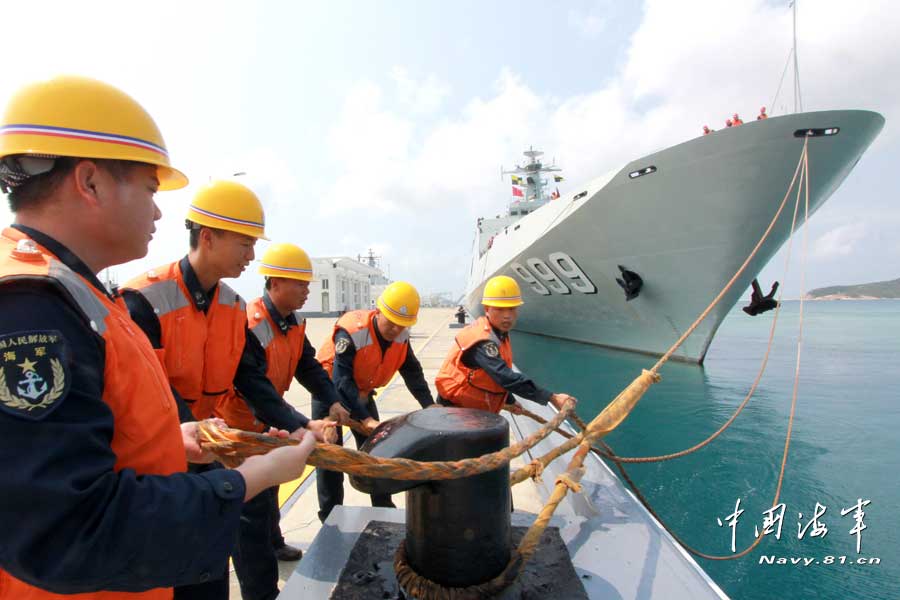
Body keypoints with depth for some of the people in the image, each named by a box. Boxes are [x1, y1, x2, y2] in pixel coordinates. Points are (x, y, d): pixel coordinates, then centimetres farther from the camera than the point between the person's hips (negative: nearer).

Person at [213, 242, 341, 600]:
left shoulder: (293, 323, -4)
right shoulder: (250, 328, -31)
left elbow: (308, 368, -5)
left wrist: (333, 402, -19)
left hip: (265, 423, 9)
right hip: (237, 428, -9)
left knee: (268, 489, 28)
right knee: (252, 510, -1)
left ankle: (272, 543, 51)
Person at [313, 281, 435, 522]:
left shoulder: (401, 335, -16)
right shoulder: (351, 332, -34)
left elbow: (412, 372, -8)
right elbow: (341, 380, -37)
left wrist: (430, 406, -18)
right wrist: (366, 419, -44)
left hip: (362, 394, 6)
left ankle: (384, 509, 26)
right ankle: (330, 518, 16)